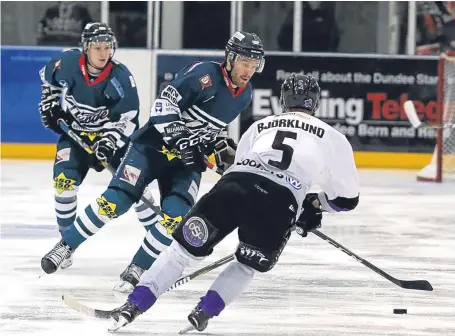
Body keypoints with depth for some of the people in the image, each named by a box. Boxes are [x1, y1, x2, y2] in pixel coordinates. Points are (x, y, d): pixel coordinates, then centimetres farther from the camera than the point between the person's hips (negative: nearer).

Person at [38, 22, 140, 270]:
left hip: (112, 133, -1)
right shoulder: (67, 63, -18)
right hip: (75, 131, 1)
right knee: (64, 180, -15)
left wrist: (109, 142, -31)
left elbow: (128, 118, -19)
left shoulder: (121, 78, -23)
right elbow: (48, 77, 7)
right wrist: (49, 104, 2)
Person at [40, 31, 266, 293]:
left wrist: (222, 145, 10)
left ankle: (137, 270, -2)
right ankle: (66, 246, 4)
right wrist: (177, 136, -34)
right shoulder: (205, 73, -17)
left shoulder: (245, 95, 5)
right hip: (155, 145, -5)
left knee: (175, 217, -15)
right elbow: (166, 102, -25)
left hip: (189, 159, 5)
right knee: (115, 202, -12)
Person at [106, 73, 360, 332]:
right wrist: (314, 204, 46)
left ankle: (133, 306, 1)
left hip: (232, 186, 2)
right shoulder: (331, 137, 24)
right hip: (279, 205, -2)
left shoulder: (259, 126, 32)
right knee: (247, 265, 23)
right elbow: (347, 197, 26)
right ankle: (203, 312, 6)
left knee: (185, 249, 12)